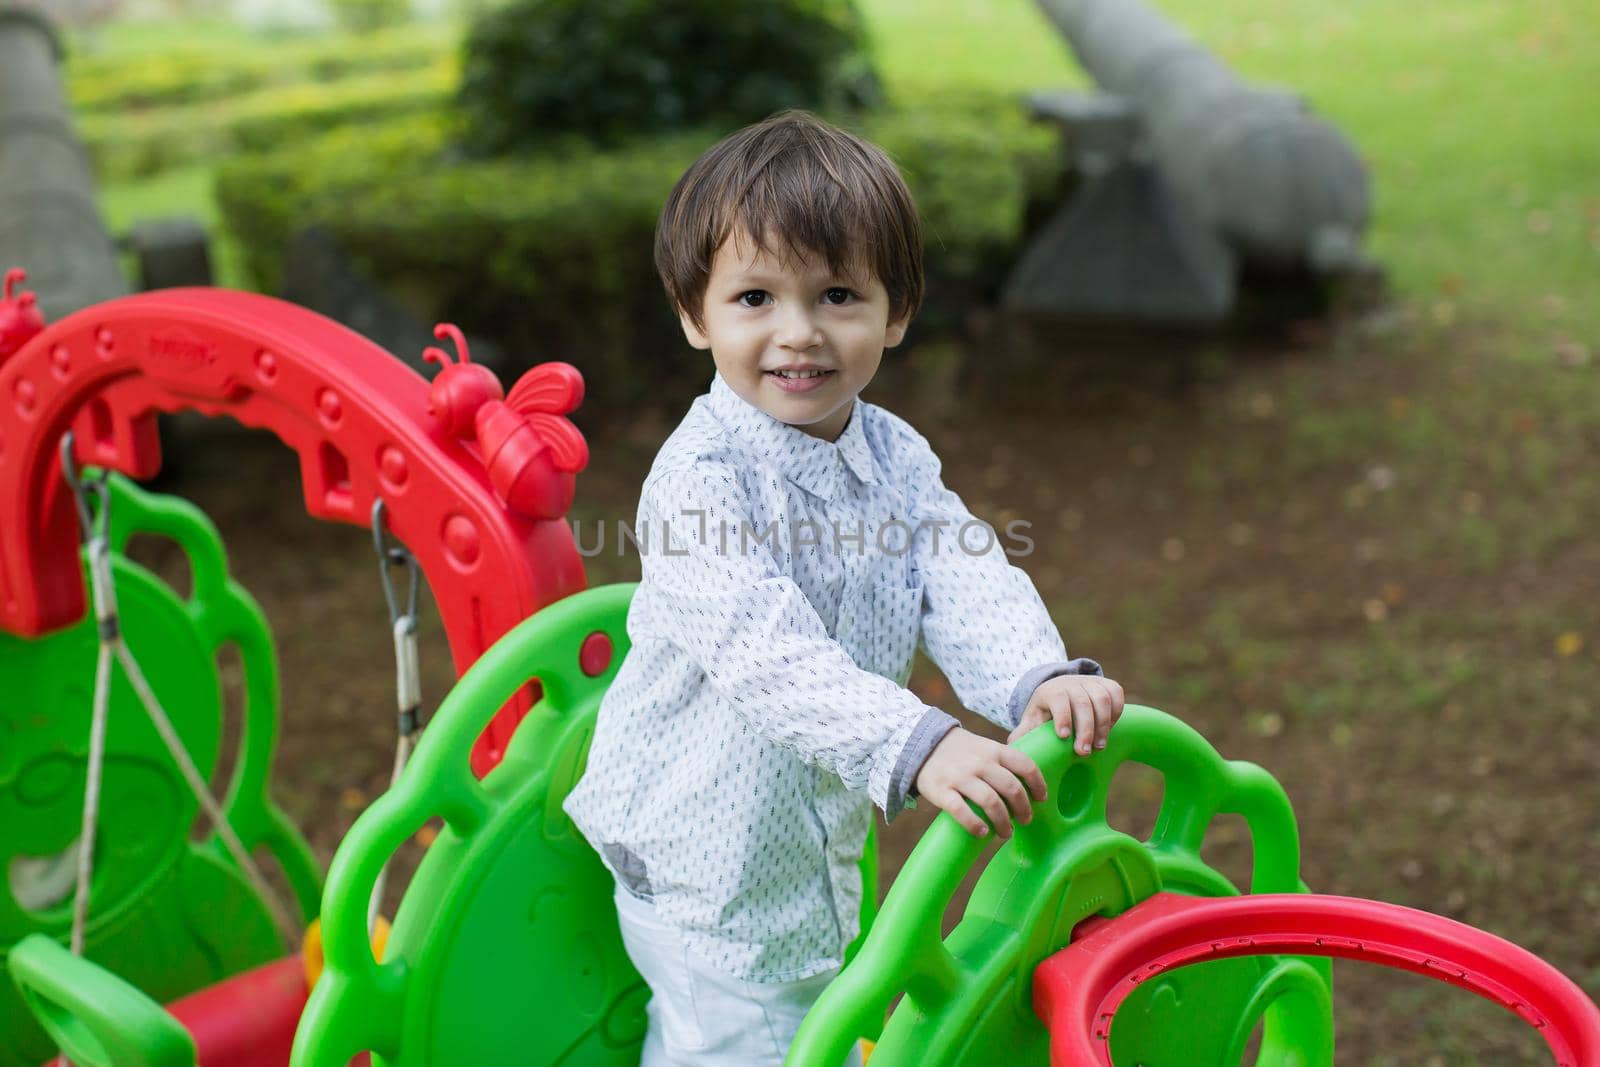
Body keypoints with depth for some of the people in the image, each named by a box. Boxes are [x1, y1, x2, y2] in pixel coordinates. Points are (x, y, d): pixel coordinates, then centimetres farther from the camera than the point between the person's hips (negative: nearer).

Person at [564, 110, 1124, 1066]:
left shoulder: (895, 458, -3)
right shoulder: (700, 476, -26)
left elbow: (967, 580, -14)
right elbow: (765, 654, -37)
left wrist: (1040, 679, -34)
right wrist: (918, 745, -49)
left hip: (820, 843, 7)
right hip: (712, 857, -7)